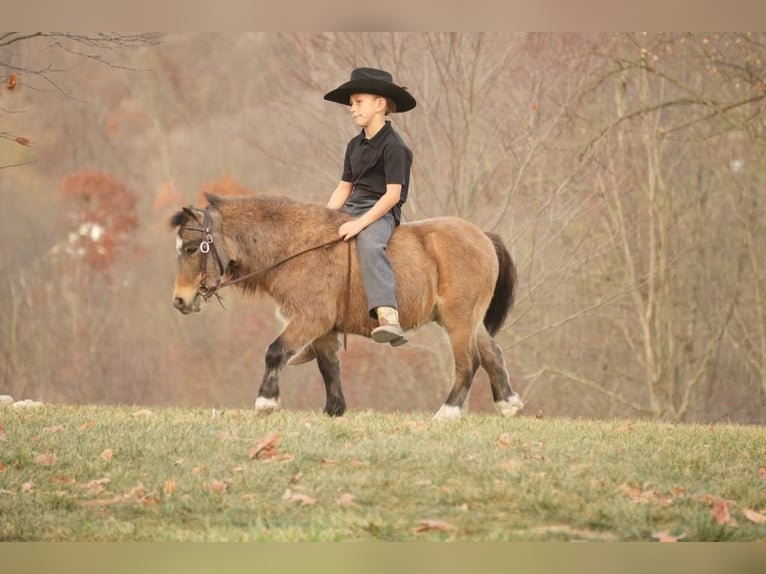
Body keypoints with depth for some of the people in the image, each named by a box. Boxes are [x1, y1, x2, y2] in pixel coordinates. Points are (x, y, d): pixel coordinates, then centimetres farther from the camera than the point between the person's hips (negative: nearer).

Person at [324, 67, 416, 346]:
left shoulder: (393, 146, -10)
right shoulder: (355, 145, 16)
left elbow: (392, 195, -17)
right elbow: (344, 188, 18)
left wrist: (359, 224, -24)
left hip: (381, 211, -9)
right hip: (353, 207, 9)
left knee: (370, 245, -38)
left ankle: (389, 320, -56)